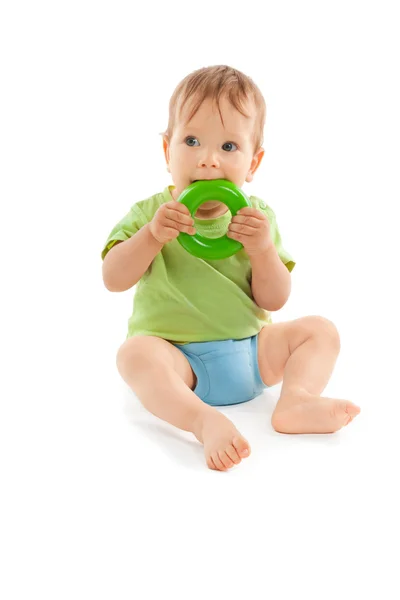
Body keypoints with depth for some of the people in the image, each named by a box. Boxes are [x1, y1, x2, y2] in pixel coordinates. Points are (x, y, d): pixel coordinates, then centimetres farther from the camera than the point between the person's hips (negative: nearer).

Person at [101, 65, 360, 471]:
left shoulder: (256, 217, 3)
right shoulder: (150, 213, -1)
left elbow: (273, 301, -1)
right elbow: (113, 280, -11)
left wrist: (264, 250, -19)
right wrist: (152, 235, -25)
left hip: (250, 351, 4)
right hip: (178, 358, -3)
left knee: (320, 330, -8)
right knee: (135, 353, -32)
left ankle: (297, 399, -31)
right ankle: (204, 420, -48)